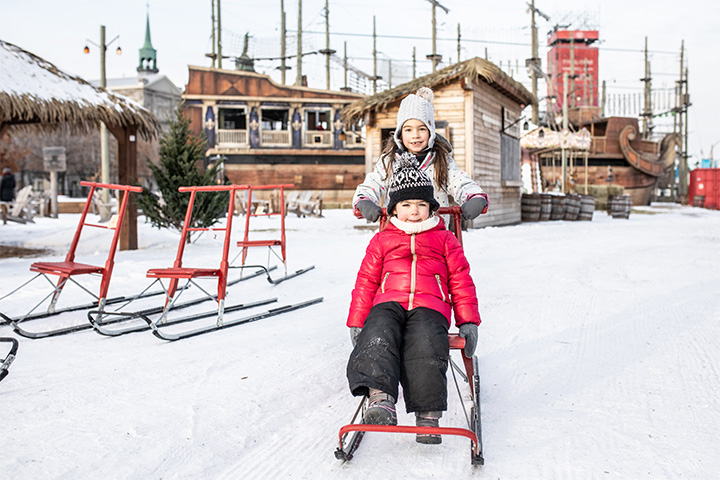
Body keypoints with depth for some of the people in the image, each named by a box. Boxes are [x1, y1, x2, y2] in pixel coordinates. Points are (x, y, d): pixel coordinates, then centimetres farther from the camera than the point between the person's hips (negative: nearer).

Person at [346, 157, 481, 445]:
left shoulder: (445, 240, 22)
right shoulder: (382, 241, 23)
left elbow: (461, 281, 19)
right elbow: (365, 283, 21)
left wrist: (468, 322, 9)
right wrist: (356, 323, 13)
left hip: (429, 306, -1)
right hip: (388, 304, 1)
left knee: (425, 345, -34)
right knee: (378, 338, -34)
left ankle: (428, 413, -35)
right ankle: (380, 396, -50)